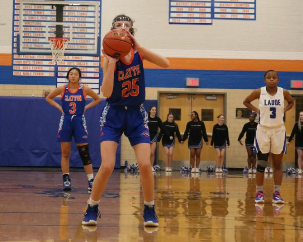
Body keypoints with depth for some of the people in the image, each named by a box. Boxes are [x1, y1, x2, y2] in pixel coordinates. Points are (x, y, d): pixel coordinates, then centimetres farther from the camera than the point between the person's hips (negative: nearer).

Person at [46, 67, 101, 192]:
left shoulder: (84, 89, -2)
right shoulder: (62, 89, 1)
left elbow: (97, 99, 11)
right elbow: (48, 98, 15)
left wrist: (86, 107, 1)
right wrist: (59, 107, 2)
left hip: (79, 121, -1)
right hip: (65, 121, 1)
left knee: (84, 153, -4)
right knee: (65, 153, 2)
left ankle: (91, 181, -2)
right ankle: (66, 180, 8)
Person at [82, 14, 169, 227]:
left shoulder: (139, 52, -3)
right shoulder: (110, 57, -10)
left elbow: (166, 64, -19)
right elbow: (106, 93, -21)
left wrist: (138, 47, -26)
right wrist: (111, 62, -29)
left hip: (136, 115, 2)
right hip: (114, 115, -2)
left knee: (145, 165, -11)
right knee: (107, 166, -14)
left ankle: (150, 210, 9)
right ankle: (92, 209, 7)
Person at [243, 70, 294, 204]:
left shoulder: (283, 92, -5)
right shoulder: (259, 92, -8)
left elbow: (291, 102, 16)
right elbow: (246, 102, 8)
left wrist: (283, 111, 0)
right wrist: (257, 110, -4)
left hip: (278, 131, 1)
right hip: (263, 130, -1)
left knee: (278, 163, 5)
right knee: (261, 163, 3)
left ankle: (277, 193, 10)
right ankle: (259, 193, 9)